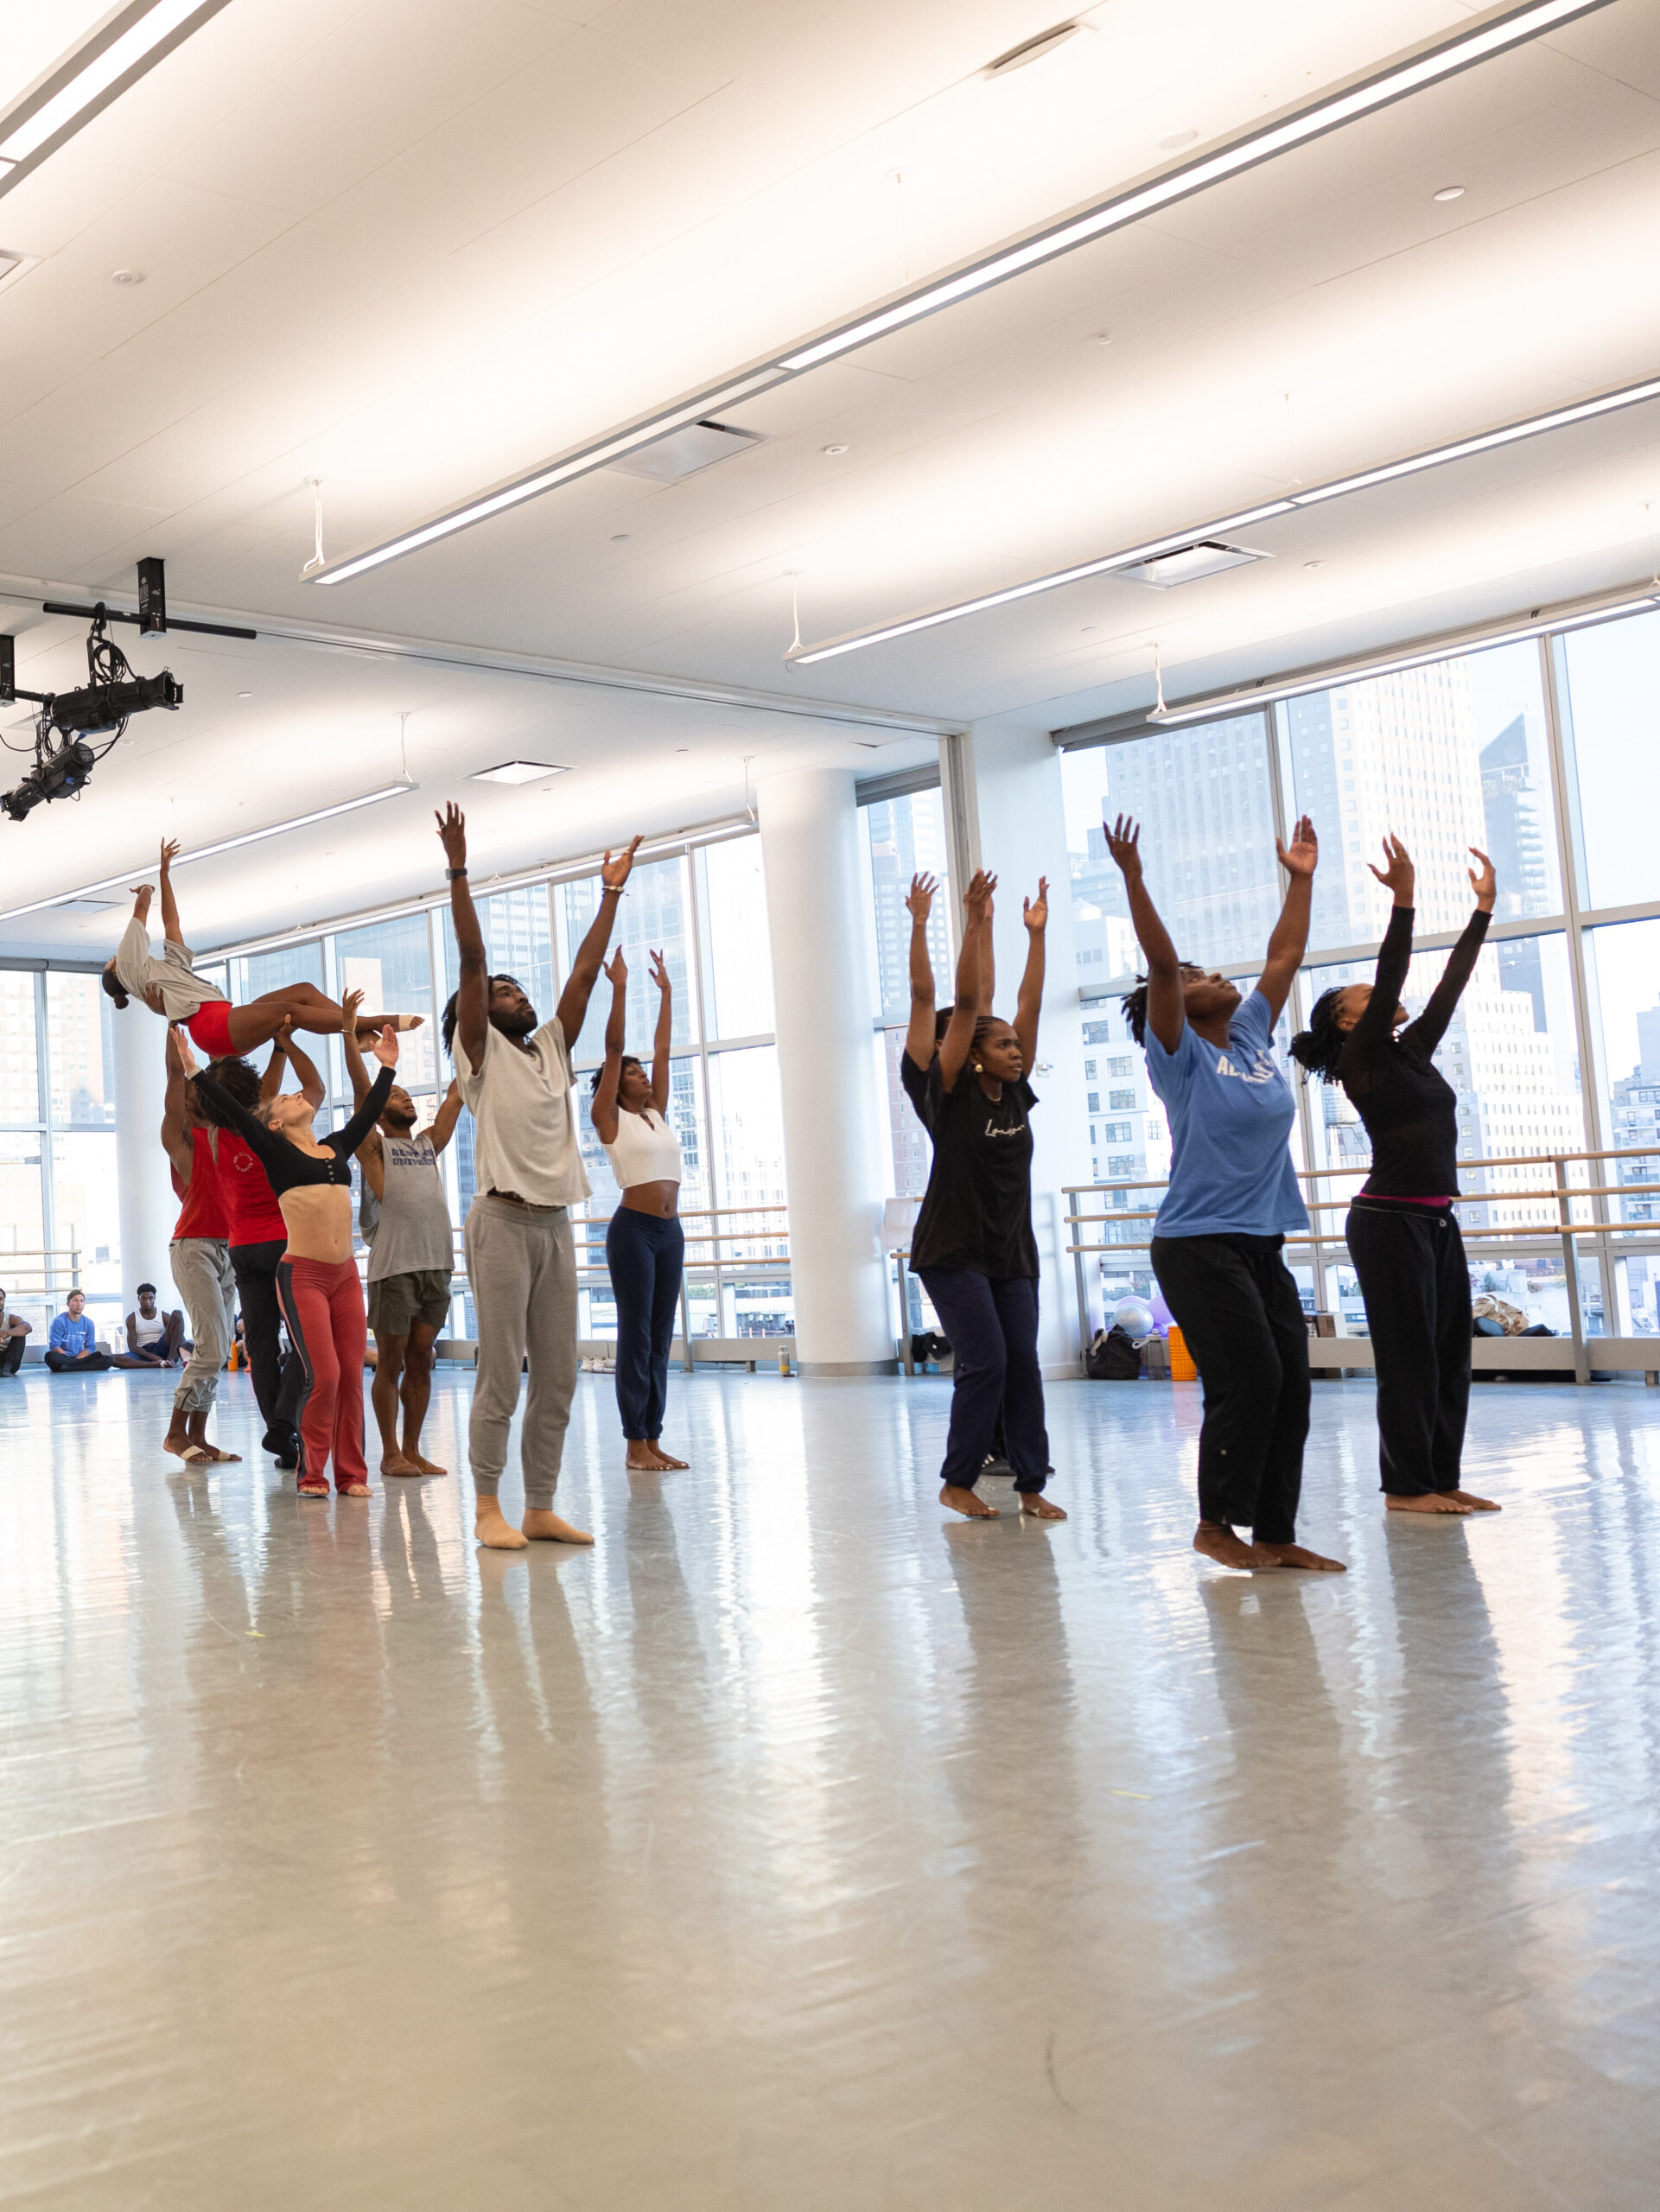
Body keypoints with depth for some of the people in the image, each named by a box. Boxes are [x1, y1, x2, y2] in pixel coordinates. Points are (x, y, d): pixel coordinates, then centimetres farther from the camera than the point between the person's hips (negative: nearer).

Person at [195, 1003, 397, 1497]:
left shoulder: (337, 1148, 17)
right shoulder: (275, 1151, 3)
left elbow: (369, 1111, 24)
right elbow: (231, 1110, -3)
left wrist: (387, 1066, 27)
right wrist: (194, 1072, -7)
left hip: (345, 1275, 5)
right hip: (302, 1275, -5)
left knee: (351, 1375, 3)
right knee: (323, 1376, -10)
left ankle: (351, 1473, 10)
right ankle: (311, 1473, 5)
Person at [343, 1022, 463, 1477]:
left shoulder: (428, 1145, 19)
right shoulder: (374, 1146, 5)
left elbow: (456, 1097, 19)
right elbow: (361, 1090, -4)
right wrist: (349, 1034, -8)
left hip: (436, 1265, 5)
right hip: (393, 1267, -5)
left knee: (420, 1361, 8)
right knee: (391, 1363, 1)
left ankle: (413, 1449, 13)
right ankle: (390, 1452, 8)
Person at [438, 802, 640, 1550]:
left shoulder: (551, 1048, 18)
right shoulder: (480, 1052, 2)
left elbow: (584, 973, 16)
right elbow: (471, 960, -7)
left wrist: (611, 894, 16)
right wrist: (459, 871, -12)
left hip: (555, 1223, 7)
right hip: (504, 1221, -6)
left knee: (558, 1378, 6)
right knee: (501, 1375, -5)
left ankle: (540, 1508, 12)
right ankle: (488, 1508, 3)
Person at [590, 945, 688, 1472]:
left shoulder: (657, 1116, 16)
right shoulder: (609, 1119, -1)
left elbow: (662, 1048, 19)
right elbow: (613, 1047, -6)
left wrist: (666, 992, 21)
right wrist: (619, 987, -8)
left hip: (670, 1231, 7)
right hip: (633, 1229, -7)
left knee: (660, 1339, 7)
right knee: (636, 1337, -4)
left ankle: (653, 1440, 11)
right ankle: (636, 1445, 0)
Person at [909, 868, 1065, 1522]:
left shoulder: (1016, 1095, 7)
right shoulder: (953, 1093, -7)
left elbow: (1030, 1004, 6)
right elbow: (966, 1004, -14)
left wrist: (1036, 934, 4)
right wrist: (975, 925, -19)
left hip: (1011, 1252, 6)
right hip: (953, 1250, -6)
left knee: (1023, 1364, 2)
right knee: (985, 1363, -10)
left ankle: (1031, 1484, 7)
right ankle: (957, 1482, 5)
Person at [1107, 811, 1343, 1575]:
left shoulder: (1252, 1037, 13)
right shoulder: (1180, 1056, -5)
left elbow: (1284, 956, 16)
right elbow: (1159, 962, -16)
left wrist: (1300, 878, 17)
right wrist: (1132, 877, -24)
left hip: (1261, 1245, 7)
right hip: (1199, 1246, -7)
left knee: (1290, 1387, 3)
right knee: (1248, 1383, -9)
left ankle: (1275, 1532, 10)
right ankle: (1216, 1523, 6)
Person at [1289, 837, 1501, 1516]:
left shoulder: (1413, 1053, 14)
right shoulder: (1364, 1060, -7)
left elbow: (1451, 984, 15)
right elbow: (1392, 978, -18)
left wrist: (1484, 907, 15)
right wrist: (1403, 902, -23)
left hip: (1435, 1222, 8)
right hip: (1388, 1222, -8)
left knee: (1449, 1352, 9)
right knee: (1409, 1355, -3)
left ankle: (1442, 1479, 16)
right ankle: (1405, 1485, 5)